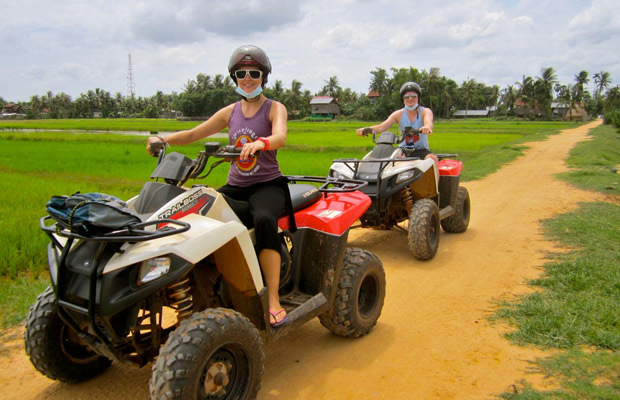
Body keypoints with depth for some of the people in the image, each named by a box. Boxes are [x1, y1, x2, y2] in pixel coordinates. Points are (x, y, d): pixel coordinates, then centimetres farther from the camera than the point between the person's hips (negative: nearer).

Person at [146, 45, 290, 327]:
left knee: (264, 219, -37)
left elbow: (280, 137, -22)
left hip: (268, 185, -5)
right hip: (235, 187, 5)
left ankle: (273, 302, -33)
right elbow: (192, 135, 13)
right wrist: (163, 139, -7)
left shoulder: (275, 108, 0)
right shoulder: (230, 112, 14)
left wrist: (260, 143, -45)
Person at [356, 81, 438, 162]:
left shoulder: (425, 111, 0)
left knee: (432, 158, -33)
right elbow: (382, 126, -7)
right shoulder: (398, 114, 6)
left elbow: (428, 122, -24)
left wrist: (427, 127, -51)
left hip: (421, 150, -2)